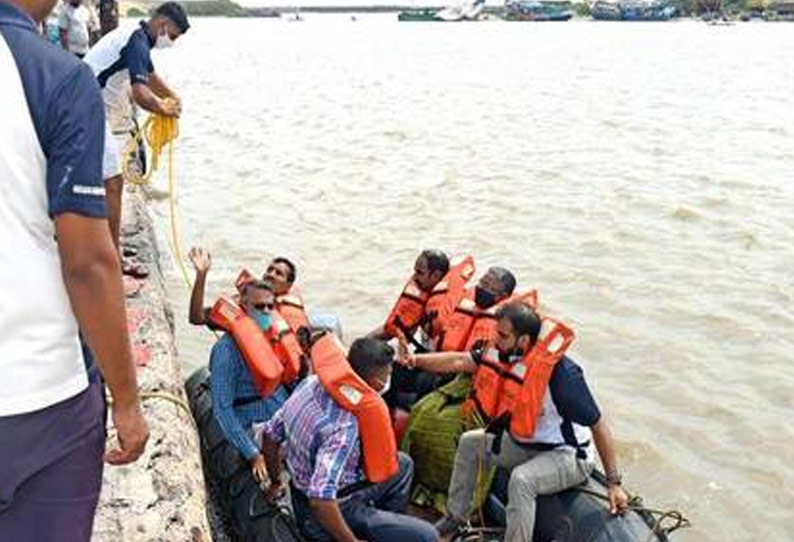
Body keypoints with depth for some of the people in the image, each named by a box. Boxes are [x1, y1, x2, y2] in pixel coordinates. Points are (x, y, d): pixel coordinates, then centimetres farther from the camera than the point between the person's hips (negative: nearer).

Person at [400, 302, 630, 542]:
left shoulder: (561, 372, -31)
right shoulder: (505, 354, -12)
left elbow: (597, 424, -26)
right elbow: (460, 362, -3)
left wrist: (614, 484, -23)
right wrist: (416, 360, -14)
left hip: (567, 455, -8)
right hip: (525, 443, 8)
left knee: (521, 480, -34)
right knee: (470, 442, 11)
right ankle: (456, 517, 23)